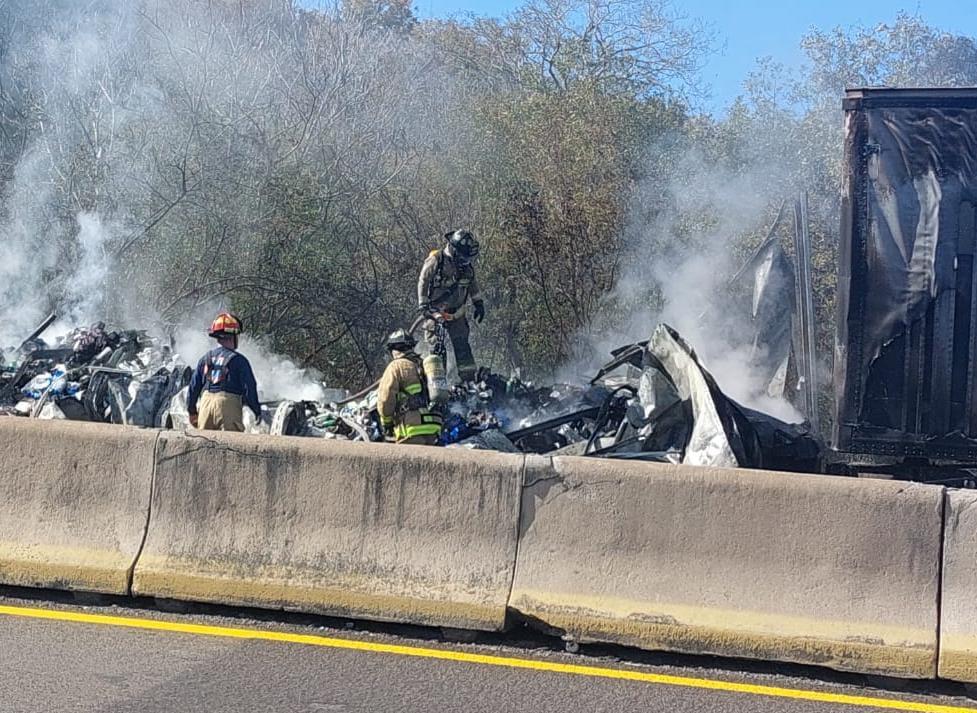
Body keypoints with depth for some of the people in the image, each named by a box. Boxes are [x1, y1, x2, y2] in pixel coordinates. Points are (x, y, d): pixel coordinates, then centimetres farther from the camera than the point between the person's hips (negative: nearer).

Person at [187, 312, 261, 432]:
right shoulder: (238, 360, -4)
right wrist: (257, 411, 4)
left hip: (206, 404, 5)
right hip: (229, 406, -5)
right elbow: (249, 387, -6)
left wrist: (192, 411, 22)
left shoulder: (205, 359, 11)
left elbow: (194, 386, 14)